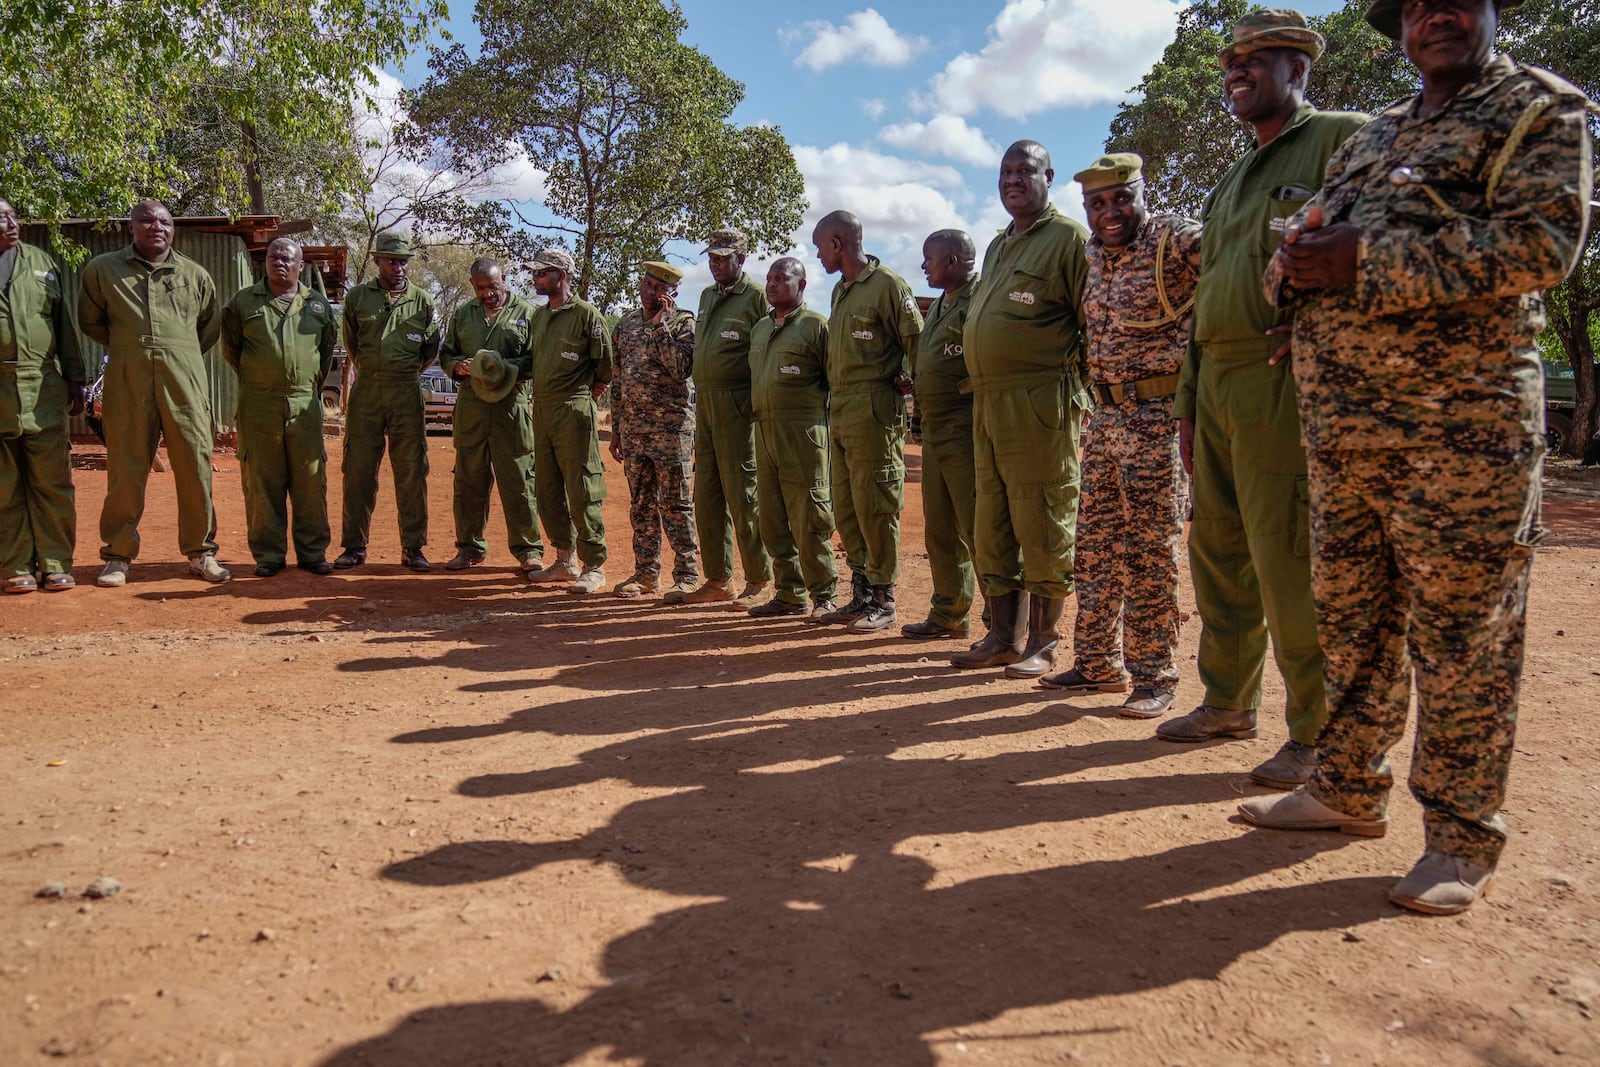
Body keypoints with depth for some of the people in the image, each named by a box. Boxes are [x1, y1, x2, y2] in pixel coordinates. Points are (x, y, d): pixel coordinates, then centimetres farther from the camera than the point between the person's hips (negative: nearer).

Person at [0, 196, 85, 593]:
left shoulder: (43, 262, 14)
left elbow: (64, 325, 15)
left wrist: (75, 380, 12)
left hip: (44, 391, 2)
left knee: (52, 482, 0)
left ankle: (55, 564, 6)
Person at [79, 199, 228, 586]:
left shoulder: (196, 275, 12)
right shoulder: (102, 269, 9)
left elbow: (210, 327, 23)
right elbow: (89, 321, 18)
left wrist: (181, 353, 15)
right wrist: (127, 349, 11)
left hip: (185, 383, 1)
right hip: (127, 383, -1)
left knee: (195, 465, 0)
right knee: (125, 470, 3)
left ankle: (200, 552, 11)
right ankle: (118, 555, 14)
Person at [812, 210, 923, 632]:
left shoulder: (888, 285, -8)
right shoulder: (840, 290, 18)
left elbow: (919, 346, -8)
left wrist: (910, 388, -3)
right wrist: (835, 398, 13)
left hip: (874, 411, -9)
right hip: (838, 411, 9)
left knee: (875, 508, -4)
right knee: (846, 509, 11)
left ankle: (883, 601, 5)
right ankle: (861, 593, 21)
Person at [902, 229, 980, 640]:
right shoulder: (939, 306, 19)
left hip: (966, 433, -9)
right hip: (934, 432, 10)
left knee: (979, 531, -8)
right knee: (940, 530, 15)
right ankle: (948, 614, 26)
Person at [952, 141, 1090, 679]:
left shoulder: (1069, 238, -2)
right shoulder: (997, 246, 22)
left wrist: (1079, 390, -11)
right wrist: (981, 388, 17)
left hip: (1041, 405, -8)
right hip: (987, 402, 8)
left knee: (1043, 524, -3)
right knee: (993, 526, 9)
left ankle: (1043, 642, 6)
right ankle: (1004, 635, 18)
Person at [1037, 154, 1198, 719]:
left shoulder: (1173, 239, -9)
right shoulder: (1091, 254, 12)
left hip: (1158, 416, -7)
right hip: (1104, 415, 7)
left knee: (1149, 550, -4)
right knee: (1096, 544, 11)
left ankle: (1154, 677, 7)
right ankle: (1098, 663, 23)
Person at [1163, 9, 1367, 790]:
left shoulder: (1345, 140, 1)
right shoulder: (1230, 185, 24)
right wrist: (1188, 403, 19)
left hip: (1285, 381, -8)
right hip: (1216, 387, 8)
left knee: (1288, 558, -8)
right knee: (1218, 549, 11)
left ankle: (1318, 733, 3)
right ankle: (1228, 702, 25)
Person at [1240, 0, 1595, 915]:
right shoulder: (1369, 141, 22)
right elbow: (1306, 248, 21)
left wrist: (1371, 262, -17)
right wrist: (1298, 265, -4)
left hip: (1459, 425, -6)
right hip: (1341, 425, 7)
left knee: (1460, 638, -2)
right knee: (1351, 623, 13)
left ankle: (1462, 839, 10)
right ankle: (1349, 791, 26)